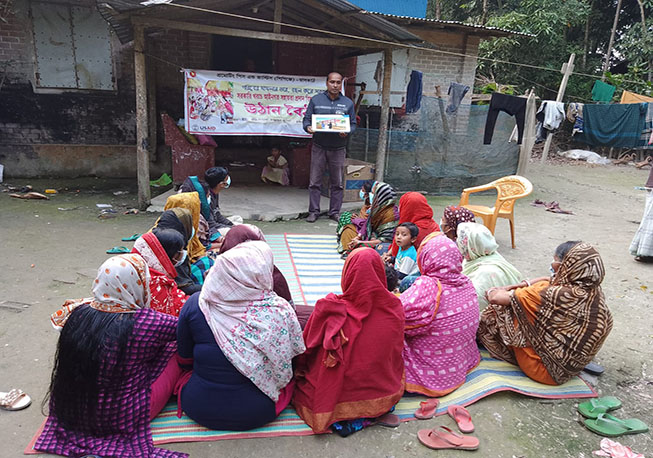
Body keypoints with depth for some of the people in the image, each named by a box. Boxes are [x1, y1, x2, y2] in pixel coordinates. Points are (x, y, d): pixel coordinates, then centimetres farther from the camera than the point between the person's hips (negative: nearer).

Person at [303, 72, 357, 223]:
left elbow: (353, 124, 7)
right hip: (319, 146, -1)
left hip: (338, 148, 1)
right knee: (315, 182, 1)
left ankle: (335, 212, 17)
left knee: (337, 183, 6)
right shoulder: (316, 100, 4)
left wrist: (347, 132, -15)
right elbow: (307, 119, 5)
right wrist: (308, 127, -17)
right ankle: (313, 211, 12)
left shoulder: (348, 103, 6)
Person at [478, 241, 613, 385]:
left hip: (548, 371, -8)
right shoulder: (593, 289, -10)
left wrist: (491, 291, -3)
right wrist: (525, 284, 2)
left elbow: (497, 298, -24)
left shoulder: (559, 296, -32)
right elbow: (551, 280, 11)